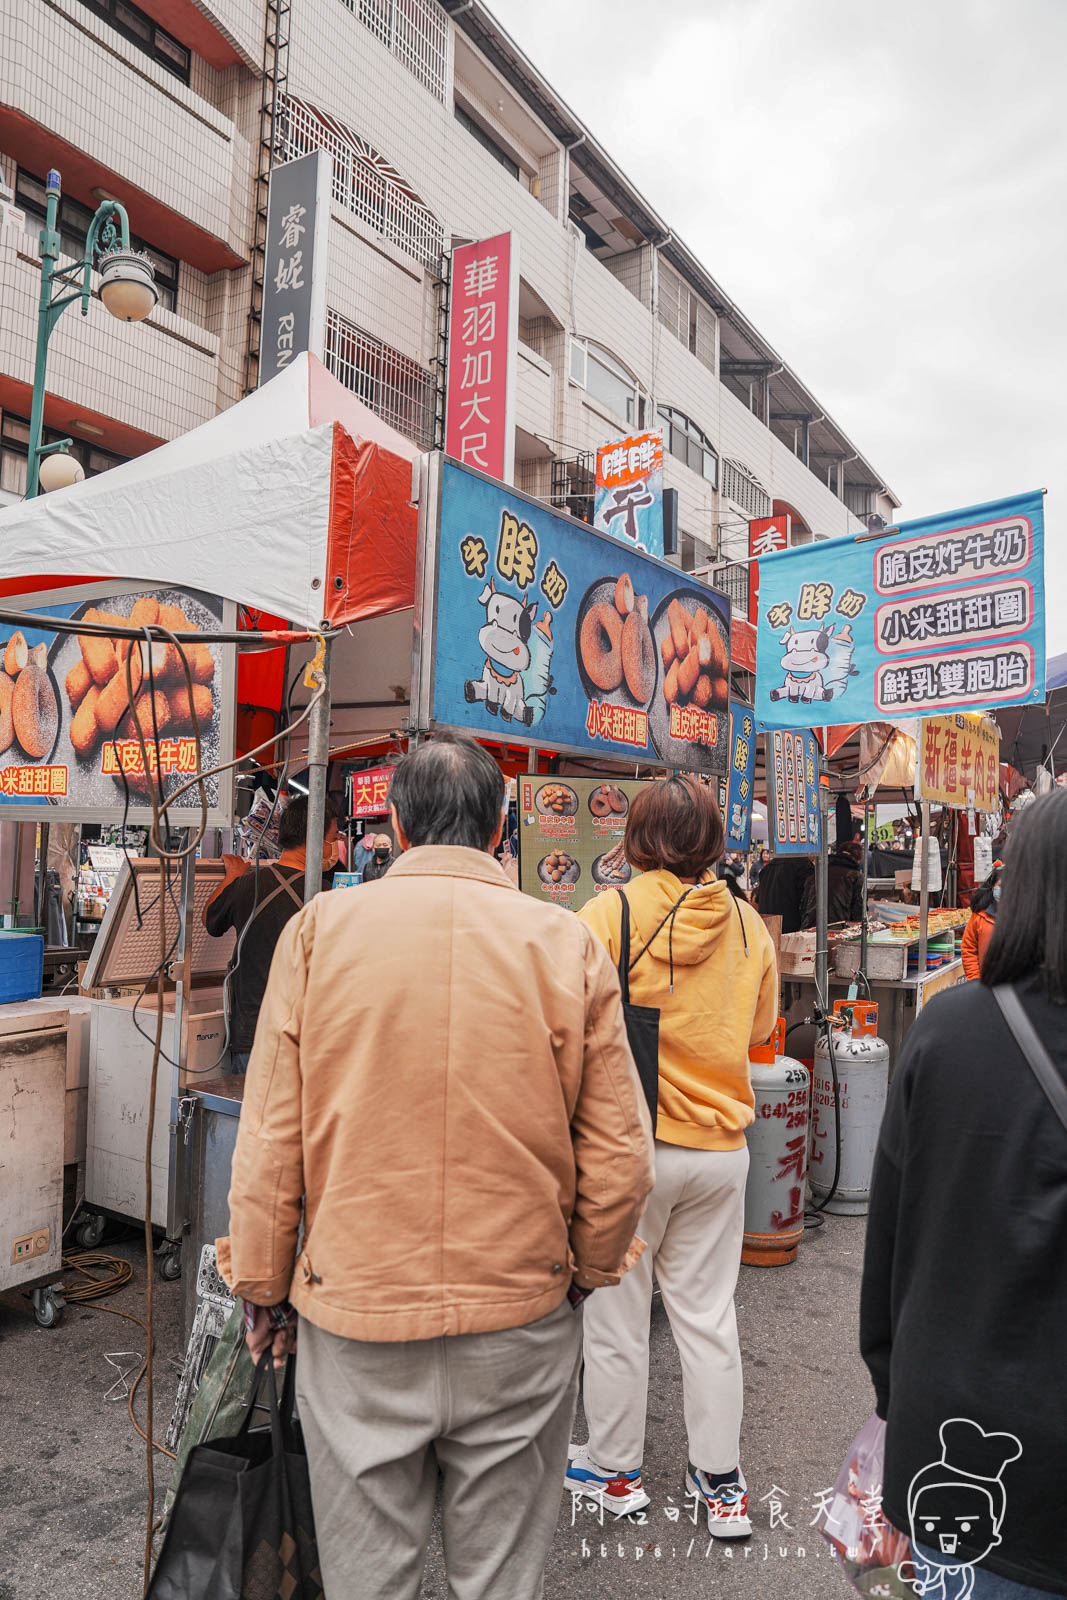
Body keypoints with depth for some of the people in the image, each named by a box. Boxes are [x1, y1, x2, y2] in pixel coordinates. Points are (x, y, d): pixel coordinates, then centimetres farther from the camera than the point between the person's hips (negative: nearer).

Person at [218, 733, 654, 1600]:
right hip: (521, 1322, 1)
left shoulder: (320, 928, -8)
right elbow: (620, 1154, -5)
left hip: (356, 1312, 0)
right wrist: (588, 1270, 12)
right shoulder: (567, 942, -8)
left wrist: (262, 1282, 10)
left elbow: (270, 1138, -4)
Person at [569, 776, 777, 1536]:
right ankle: (721, 1480, 30)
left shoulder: (608, 915, -15)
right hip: (720, 1147, 4)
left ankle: (615, 1469, 32)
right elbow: (760, 1027, 12)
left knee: (617, 1314, 14)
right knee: (707, 1315, 17)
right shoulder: (749, 924, -2)